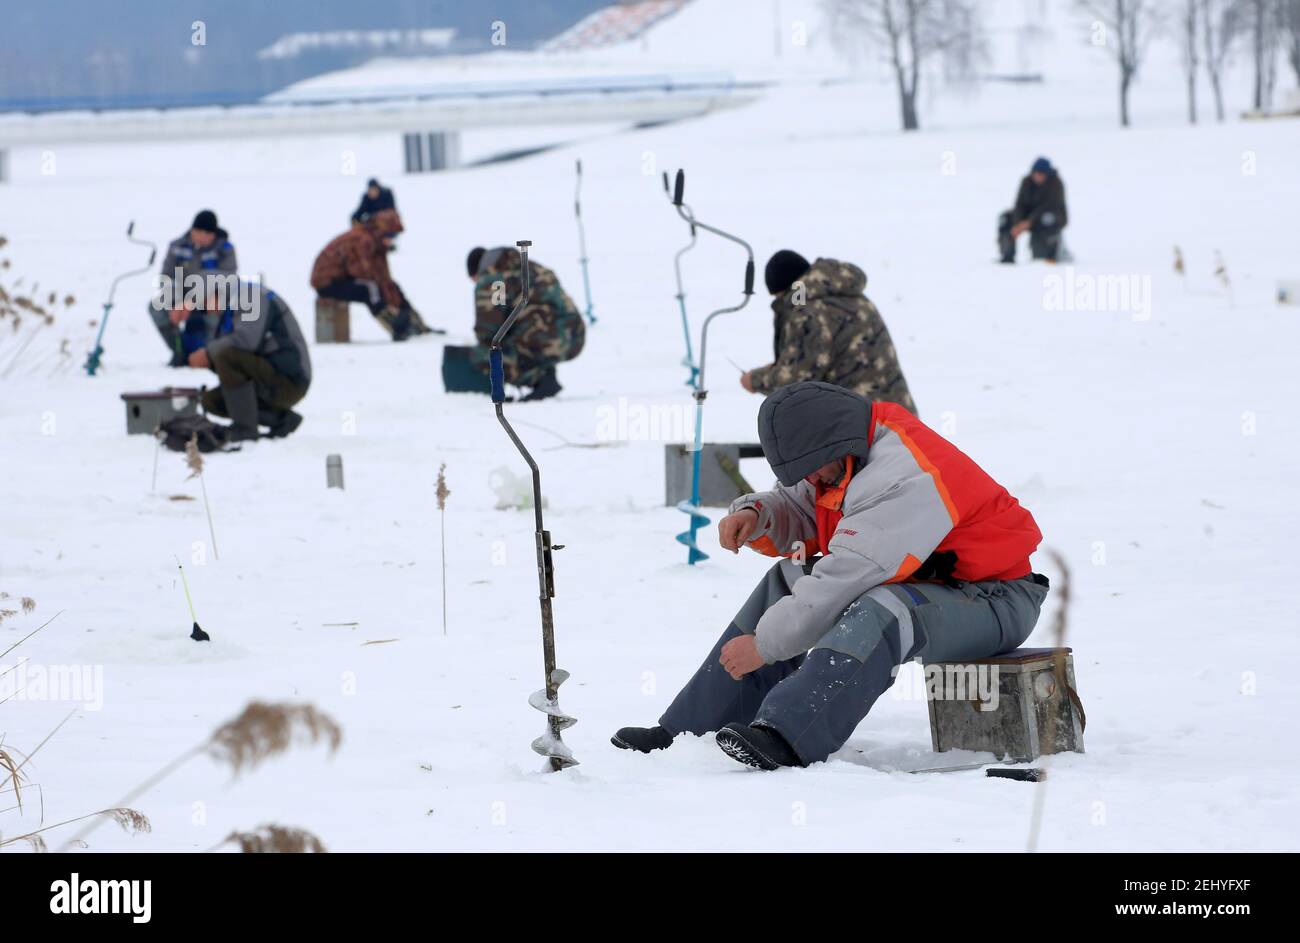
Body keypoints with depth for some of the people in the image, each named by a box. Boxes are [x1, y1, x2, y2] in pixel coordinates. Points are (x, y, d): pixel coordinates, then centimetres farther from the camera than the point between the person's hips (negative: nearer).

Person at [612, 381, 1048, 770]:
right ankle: (689, 729, 2)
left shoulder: (901, 480, -28)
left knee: (881, 613, -38)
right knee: (788, 582, 6)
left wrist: (764, 644, -25)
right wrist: (754, 516, -8)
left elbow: (844, 579, -30)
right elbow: (795, 510, 16)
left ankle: (784, 739, -52)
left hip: (994, 600, -10)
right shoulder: (841, 458, 2)